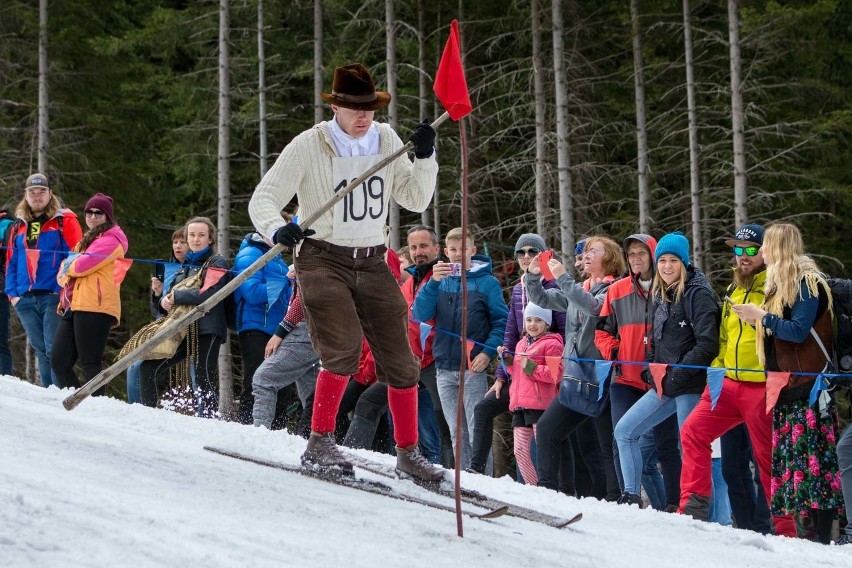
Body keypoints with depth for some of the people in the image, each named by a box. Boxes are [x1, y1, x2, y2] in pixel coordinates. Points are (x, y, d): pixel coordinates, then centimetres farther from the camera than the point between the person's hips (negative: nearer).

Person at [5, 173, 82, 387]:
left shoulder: (64, 221, 1)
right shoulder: (19, 226, 18)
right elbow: (11, 262, 19)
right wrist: (12, 293, 8)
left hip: (54, 297, -5)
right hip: (25, 299, 5)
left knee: (54, 351, -11)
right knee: (41, 352, 8)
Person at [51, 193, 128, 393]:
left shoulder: (111, 240, -1)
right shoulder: (86, 240, 28)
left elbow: (83, 265, -13)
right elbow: (62, 276, 25)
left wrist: (68, 268, 8)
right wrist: (66, 274, 2)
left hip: (94, 307, -9)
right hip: (72, 307, 9)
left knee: (89, 363, -15)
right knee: (59, 362, 3)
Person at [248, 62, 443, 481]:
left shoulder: (386, 141, 3)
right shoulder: (309, 146, -11)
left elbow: (415, 200, 7)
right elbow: (263, 199, -13)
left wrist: (425, 158, -10)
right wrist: (277, 229, -35)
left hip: (372, 263, 5)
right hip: (323, 260, -5)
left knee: (399, 360, 3)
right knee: (344, 348, -24)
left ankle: (408, 453, 17)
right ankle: (319, 445, -13)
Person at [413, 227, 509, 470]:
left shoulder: (487, 282, 1)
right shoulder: (440, 281, 11)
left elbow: (501, 321, -1)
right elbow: (420, 315, -2)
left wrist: (488, 352, -15)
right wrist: (434, 282, -14)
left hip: (473, 368, -4)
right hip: (444, 369, 4)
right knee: (456, 433, 10)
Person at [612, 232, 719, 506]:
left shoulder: (698, 295, -10)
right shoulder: (660, 295, 16)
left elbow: (707, 345, -18)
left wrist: (676, 374, -19)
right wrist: (650, 370, 10)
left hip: (690, 385, -9)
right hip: (663, 385, 9)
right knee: (624, 430, 7)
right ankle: (631, 496, 10)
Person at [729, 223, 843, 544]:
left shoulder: (807, 282, -9)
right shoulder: (779, 283, 19)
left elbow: (799, 331, -17)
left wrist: (762, 316, -16)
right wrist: (757, 321, 8)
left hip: (809, 384, -9)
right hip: (785, 383, 9)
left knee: (813, 457, -12)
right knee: (788, 456, 5)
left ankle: (823, 536, -13)